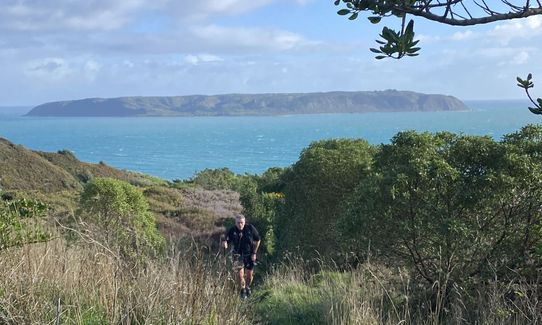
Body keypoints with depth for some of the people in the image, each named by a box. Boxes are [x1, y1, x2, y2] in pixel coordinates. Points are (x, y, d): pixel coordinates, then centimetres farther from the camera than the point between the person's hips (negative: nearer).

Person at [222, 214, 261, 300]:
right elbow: (226, 241, -15)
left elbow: (257, 240, -2)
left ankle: (248, 287, 36)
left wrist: (254, 253, -5)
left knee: (249, 274, 5)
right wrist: (224, 243, -40)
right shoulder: (232, 231, -16)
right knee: (240, 273, -11)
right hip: (238, 255, -1)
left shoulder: (250, 228, -15)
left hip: (249, 254, 1)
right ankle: (243, 291, 12)